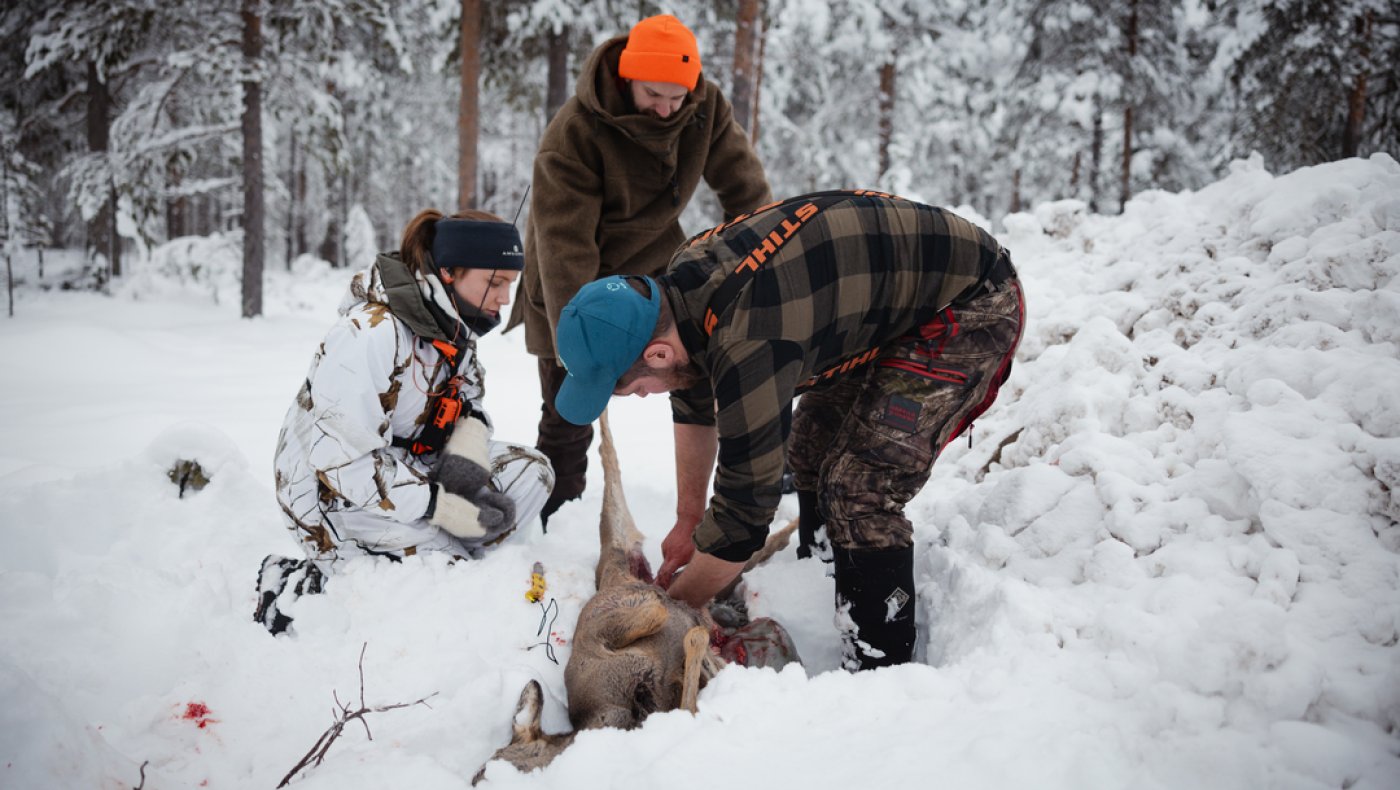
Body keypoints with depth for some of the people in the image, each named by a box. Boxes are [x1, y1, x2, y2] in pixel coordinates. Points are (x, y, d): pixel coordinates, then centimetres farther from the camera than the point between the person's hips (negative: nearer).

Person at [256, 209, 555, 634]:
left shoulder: (452, 324, -1)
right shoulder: (371, 336, -27)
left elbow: (467, 403, 9)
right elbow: (342, 460, -28)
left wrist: (466, 456, -14)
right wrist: (440, 507, -27)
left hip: (410, 468, 8)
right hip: (332, 494, -8)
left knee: (530, 470, -7)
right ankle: (305, 584, -8)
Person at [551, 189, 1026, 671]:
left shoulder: (749, 342, -37)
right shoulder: (679, 284, -8)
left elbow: (745, 508, -27)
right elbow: (694, 406, 10)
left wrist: (675, 606, -12)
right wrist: (687, 522, 14)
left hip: (972, 307, -10)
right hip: (888, 291, 10)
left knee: (860, 491, -17)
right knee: (809, 452, 13)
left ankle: (879, 673, -4)